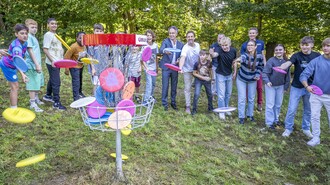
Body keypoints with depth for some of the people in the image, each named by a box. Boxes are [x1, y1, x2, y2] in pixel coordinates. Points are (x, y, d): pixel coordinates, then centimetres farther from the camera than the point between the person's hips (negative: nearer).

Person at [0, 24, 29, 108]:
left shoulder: (24, 42, -9)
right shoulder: (17, 46, -36)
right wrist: (22, 74, -62)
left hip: (11, 65, 9)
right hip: (7, 66, -9)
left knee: (14, 86, 18)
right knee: (15, 86, -8)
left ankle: (13, 107, 31)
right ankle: (14, 109, -4)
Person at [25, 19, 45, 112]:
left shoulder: (33, 37, 16)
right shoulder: (28, 37, -12)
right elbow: (30, 51, -18)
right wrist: (37, 64, -20)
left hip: (37, 64, 9)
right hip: (32, 65, -9)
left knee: (38, 83, 18)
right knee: (33, 84, -5)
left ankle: (36, 99, 33)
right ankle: (32, 104, 2)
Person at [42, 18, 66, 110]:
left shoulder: (56, 35, 16)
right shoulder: (48, 35, -10)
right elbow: (45, 49, -17)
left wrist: (61, 58, 11)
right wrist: (52, 61, -23)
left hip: (57, 62, 9)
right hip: (52, 63, -9)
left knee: (52, 79, 21)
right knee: (56, 82, -10)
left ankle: (48, 96, 38)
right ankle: (56, 103, -5)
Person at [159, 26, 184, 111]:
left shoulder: (180, 44, 8)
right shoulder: (165, 41, -3)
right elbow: (161, 50, -21)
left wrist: (179, 60, -11)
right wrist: (165, 51, -45)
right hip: (166, 67, -3)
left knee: (174, 86, 11)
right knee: (165, 86, -1)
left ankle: (173, 102, 24)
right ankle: (165, 103, 10)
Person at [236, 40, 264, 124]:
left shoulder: (259, 56, -13)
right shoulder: (245, 55, -24)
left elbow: (261, 66, 6)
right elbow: (242, 58, -50)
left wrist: (258, 74, -9)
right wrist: (239, 59, -74)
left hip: (252, 80, 3)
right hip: (241, 79, -3)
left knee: (251, 98, 12)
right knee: (242, 98, 0)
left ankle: (250, 114, 32)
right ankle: (241, 116, 13)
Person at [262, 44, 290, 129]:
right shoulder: (271, 61, -17)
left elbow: (287, 75, 4)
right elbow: (265, 72, -18)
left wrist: (286, 86, 5)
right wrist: (267, 81, -33)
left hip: (280, 86, 5)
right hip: (270, 85, -5)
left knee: (278, 104, 17)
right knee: (270, 104, 0)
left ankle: (276, 119, 34)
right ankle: (269, 122, 11)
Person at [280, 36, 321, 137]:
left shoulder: (317, 56, 0)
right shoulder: (297, 55, -9)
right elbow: (288, 63, -28)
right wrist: (280, 67, -51)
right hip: (296, 87, -2)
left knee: (308, 110, 13)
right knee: (292, 109, 0)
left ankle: (306, 128, 30)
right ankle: (288, 128, 16)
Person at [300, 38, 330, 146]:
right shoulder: (316, 61, -7)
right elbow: (304, 75, -12)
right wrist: (307, 86, -28)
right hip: (316, 94, -1)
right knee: (315, 117, 8)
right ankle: (316, 138, 22)